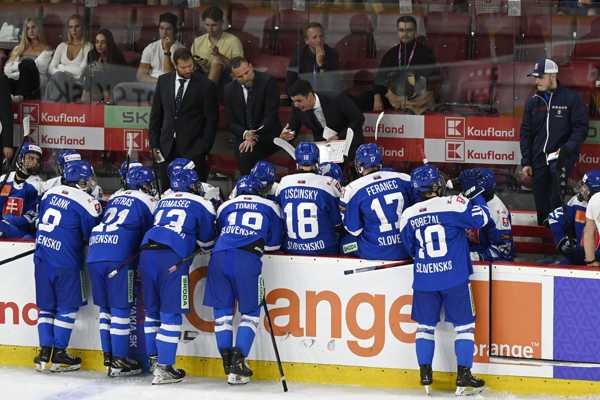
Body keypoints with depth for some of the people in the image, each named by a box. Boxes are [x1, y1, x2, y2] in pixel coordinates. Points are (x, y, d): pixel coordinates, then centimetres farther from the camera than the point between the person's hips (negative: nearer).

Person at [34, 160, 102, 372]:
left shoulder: (50, 194, 10)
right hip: (65, 263, -6)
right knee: (67, 307, 5)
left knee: (46, 306, 12)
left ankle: (44, 354, 11)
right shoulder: (87, 203, -9)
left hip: (42, 259, 6)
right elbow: (92, 235, -5)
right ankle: (59, 355, 5)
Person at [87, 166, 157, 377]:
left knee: (105, 308, 14)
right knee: (120, 309, -1)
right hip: (118, 258, -6)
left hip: (94, 254, 6)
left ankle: (108, 356, 17)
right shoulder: (147, 202, 7)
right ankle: (119, 361, -2)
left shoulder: (115, 198, 24)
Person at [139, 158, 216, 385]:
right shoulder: (202, 205, 11)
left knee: (152, 309, 18)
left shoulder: (162, 202, 25)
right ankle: (163, 368, -6)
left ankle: (154, 358, 26)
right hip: (173, 258, -5)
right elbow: (206, 242, 14)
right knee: (171, 313, -2)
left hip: (147, 253, 5)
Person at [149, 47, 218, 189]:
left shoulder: (205, 85, -3)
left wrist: (203, 149, -6)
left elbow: (211, 120, 0)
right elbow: (156, 114, 13)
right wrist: (154, 144, 8)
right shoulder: (163, 81, 8)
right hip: (167, 148, 3)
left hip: (193, 148, -3)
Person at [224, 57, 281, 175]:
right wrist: (244, 134, -15)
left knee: (246, 155, -29)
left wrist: (255, 137, -21)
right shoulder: (230, 89, 3)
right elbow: (230, 121, 5)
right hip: (243, 137, 4)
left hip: (267, 135, -4)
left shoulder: (267, 81, -10)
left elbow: (271, 115, -13)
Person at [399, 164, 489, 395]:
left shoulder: (408, 215, 2)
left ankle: (425, 376, 13)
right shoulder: (453, 205, -12)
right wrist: (476, 197, 11)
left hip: (423, 279, 3)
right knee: (464, 325, 5)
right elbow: (480, 218, -5)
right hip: (455, 278, -3)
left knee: (425, 325, 14)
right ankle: (463, 378, 2)